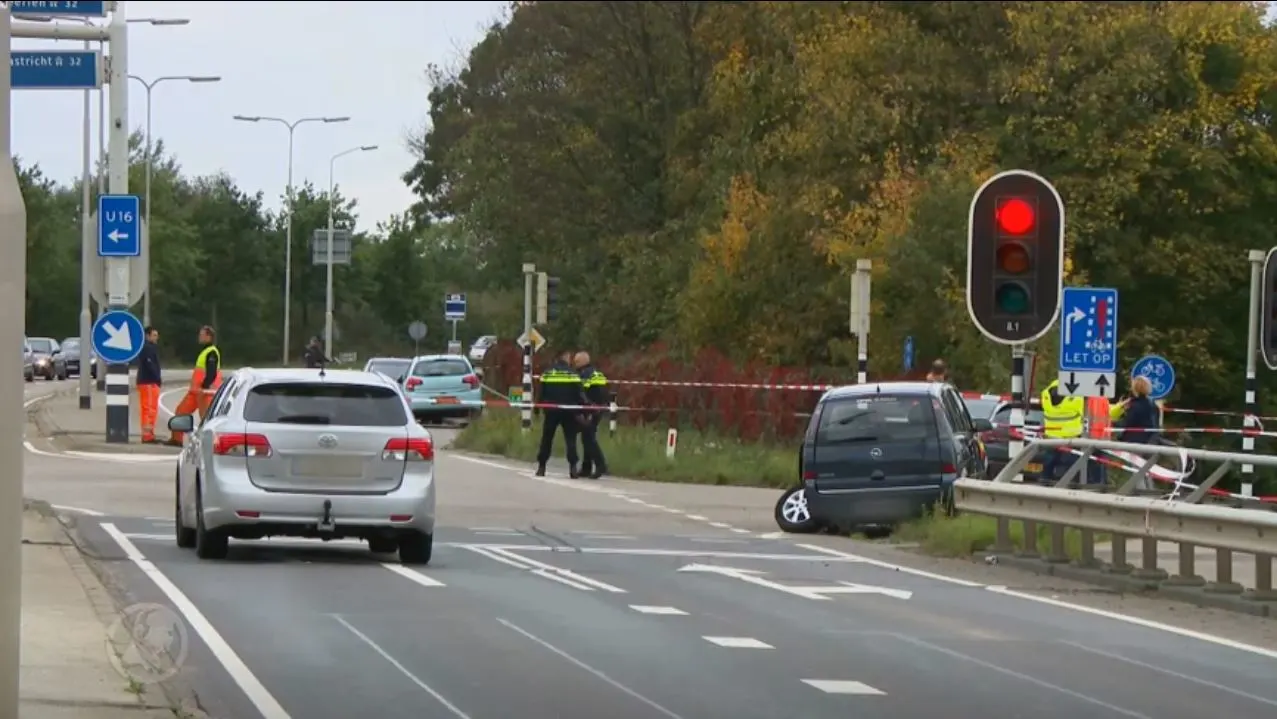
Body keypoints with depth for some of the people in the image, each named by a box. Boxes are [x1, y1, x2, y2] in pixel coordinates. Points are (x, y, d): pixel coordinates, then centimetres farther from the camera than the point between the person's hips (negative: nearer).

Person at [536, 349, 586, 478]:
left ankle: (541, 467, 9)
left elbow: (541, 393, 3)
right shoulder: (573, 373, -4)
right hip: (568, 411, -2)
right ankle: (573, 467, -8)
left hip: (551, 410, 2)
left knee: (546, 439, 10)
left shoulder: (547, 373, 2)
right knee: (571, 439, 2)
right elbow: (579, 394, -6)